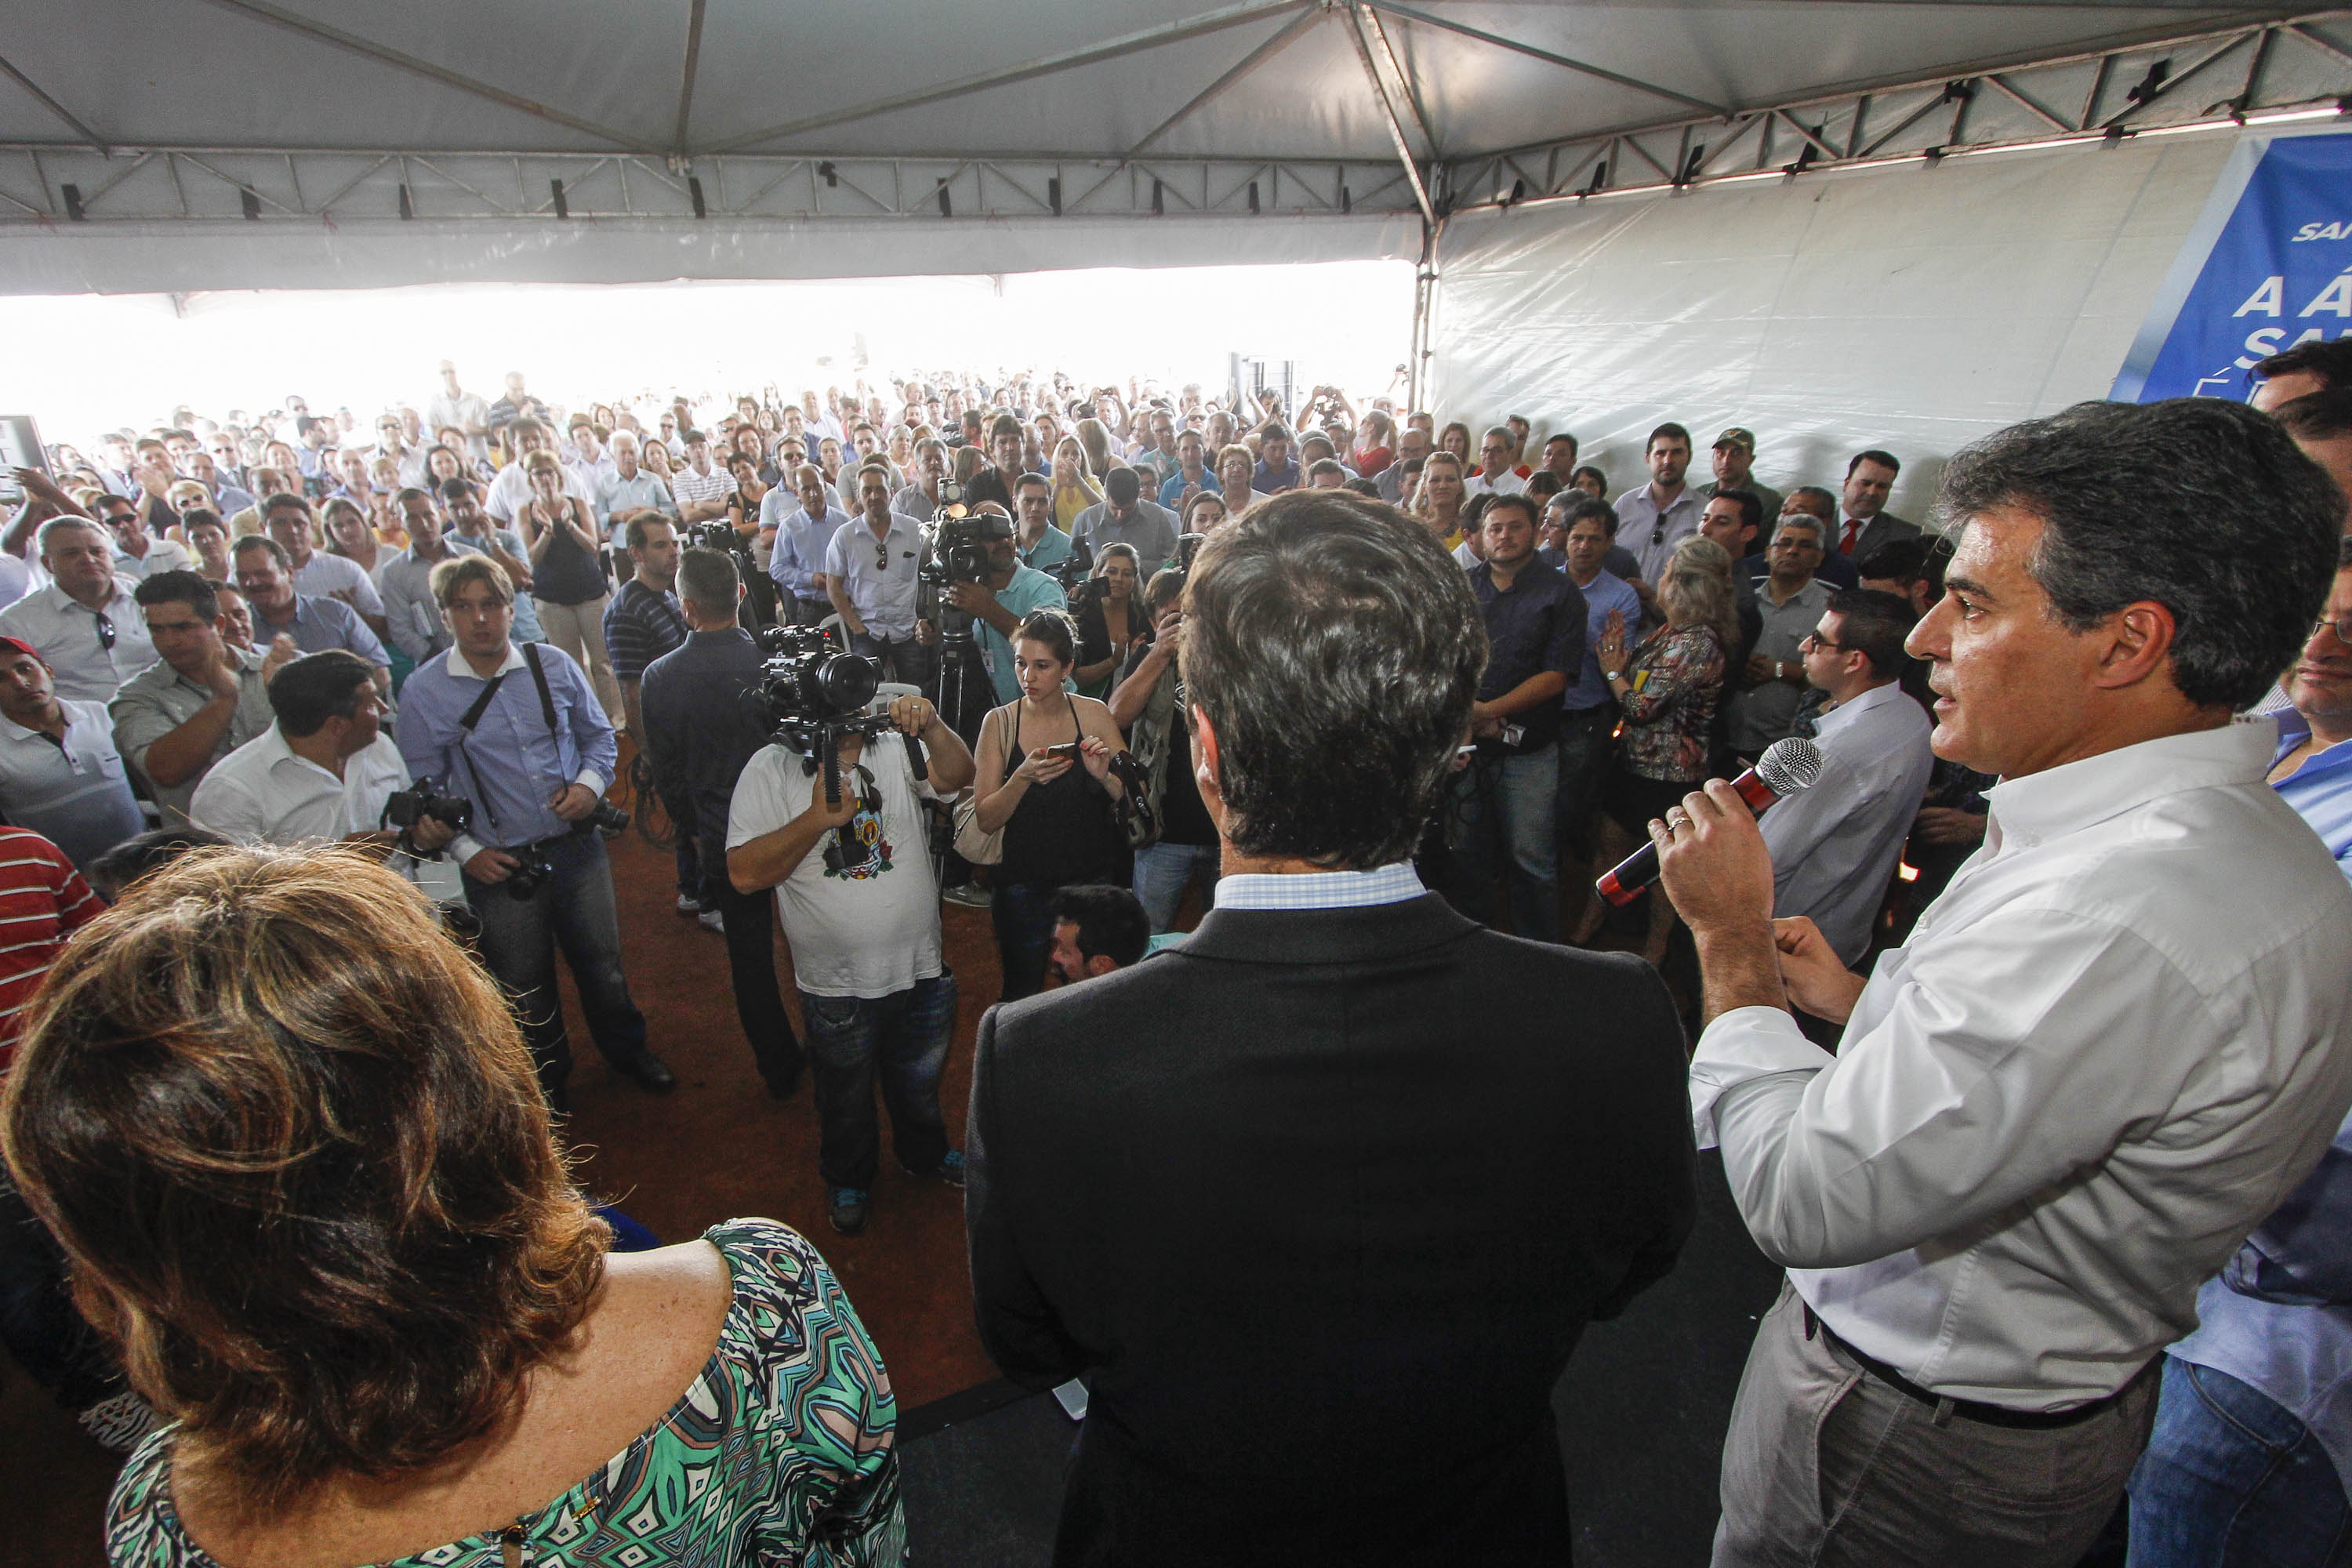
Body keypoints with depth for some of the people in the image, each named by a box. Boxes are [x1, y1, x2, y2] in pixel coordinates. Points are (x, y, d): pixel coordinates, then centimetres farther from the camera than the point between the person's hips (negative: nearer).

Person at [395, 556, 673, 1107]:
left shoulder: (553, 665, -2)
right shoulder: (424, 691, -7)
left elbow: (598, 734, 10)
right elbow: (421, 788, -2)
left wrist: (590, 782, -8)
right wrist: (466, 851, -10)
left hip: (577, 848, 2)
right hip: (500, 865, -1)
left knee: (602, 963, 16)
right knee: (525, 987, 15)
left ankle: (628, 1050, 43)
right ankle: (547, 1080, 40)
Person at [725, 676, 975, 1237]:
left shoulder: (897, 750, -5)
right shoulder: (772, 768, -11)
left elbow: (956, 775, -21)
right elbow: (745, 874, -17)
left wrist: (931, 727, -39)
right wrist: (819, 817, -25)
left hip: (921, 966, 2)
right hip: (838, 984, -2)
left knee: (921, 1080, 26)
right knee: (846, 1097, 21)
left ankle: (926, 1153, 54)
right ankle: (848, 1179, 48)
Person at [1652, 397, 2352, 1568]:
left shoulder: (2116, 920, -36)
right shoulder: (2230, 842, -2)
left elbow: (1804, 1193, -31)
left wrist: (1731, 934, -20)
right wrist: (1857, 1000, 7)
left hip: (1907, 1453, -8)